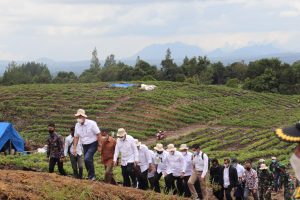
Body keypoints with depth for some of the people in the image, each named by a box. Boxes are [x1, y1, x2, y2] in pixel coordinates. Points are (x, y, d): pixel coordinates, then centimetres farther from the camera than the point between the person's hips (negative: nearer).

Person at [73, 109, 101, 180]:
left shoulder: (91, 123, -18)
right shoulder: (77, 125, 0)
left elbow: (98, 134, -14)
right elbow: (76, 137, 8)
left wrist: (99, 146, -13)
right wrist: (74, 148, 5)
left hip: (93, 144, -6)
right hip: (85, 145, 6)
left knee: (87, 159, -23)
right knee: (88, 161, 7)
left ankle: (92, 176, -11)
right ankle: (90, 176, 23)